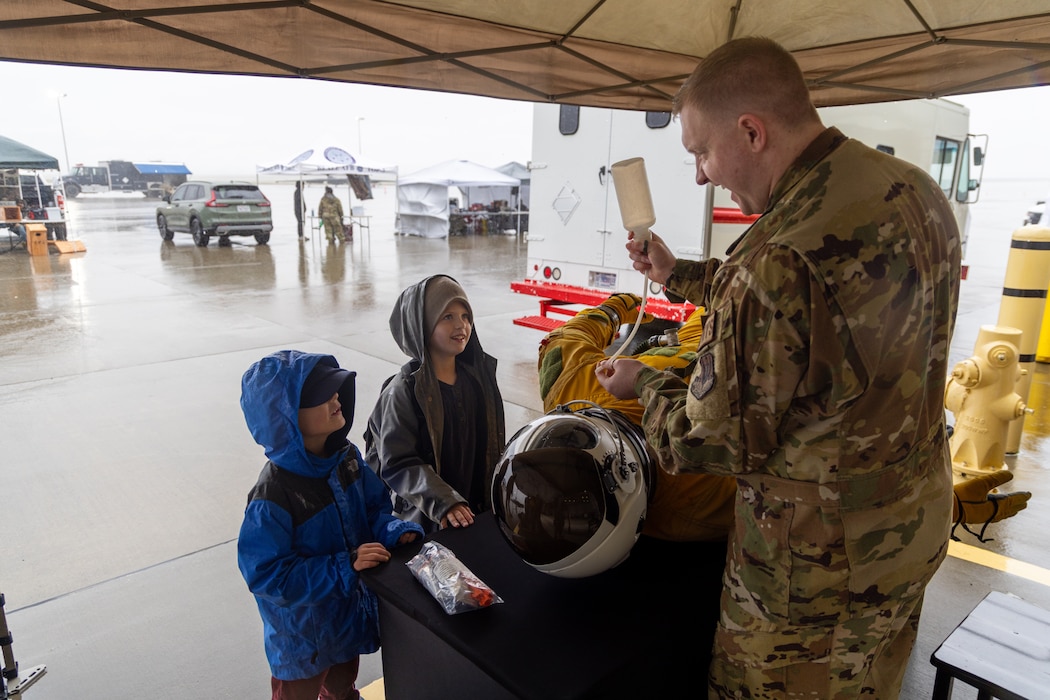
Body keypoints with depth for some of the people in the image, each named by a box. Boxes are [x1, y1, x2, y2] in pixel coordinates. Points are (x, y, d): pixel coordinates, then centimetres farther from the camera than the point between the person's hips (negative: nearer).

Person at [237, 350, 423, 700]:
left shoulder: (345, 455, -13)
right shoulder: (273, 496, -33)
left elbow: (374, 506, -1)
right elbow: (266, 575, -30)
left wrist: (398, 532, -20)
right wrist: (344, 566, -33)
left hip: (351, 612, 6)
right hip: (303, 634, -6)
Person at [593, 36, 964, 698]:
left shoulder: (781, 259, -33)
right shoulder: (917, 191, -4)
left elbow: (712, 441, -21)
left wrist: (645, 383, -2)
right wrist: (678, 274, 15)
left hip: (820, 561, -8)